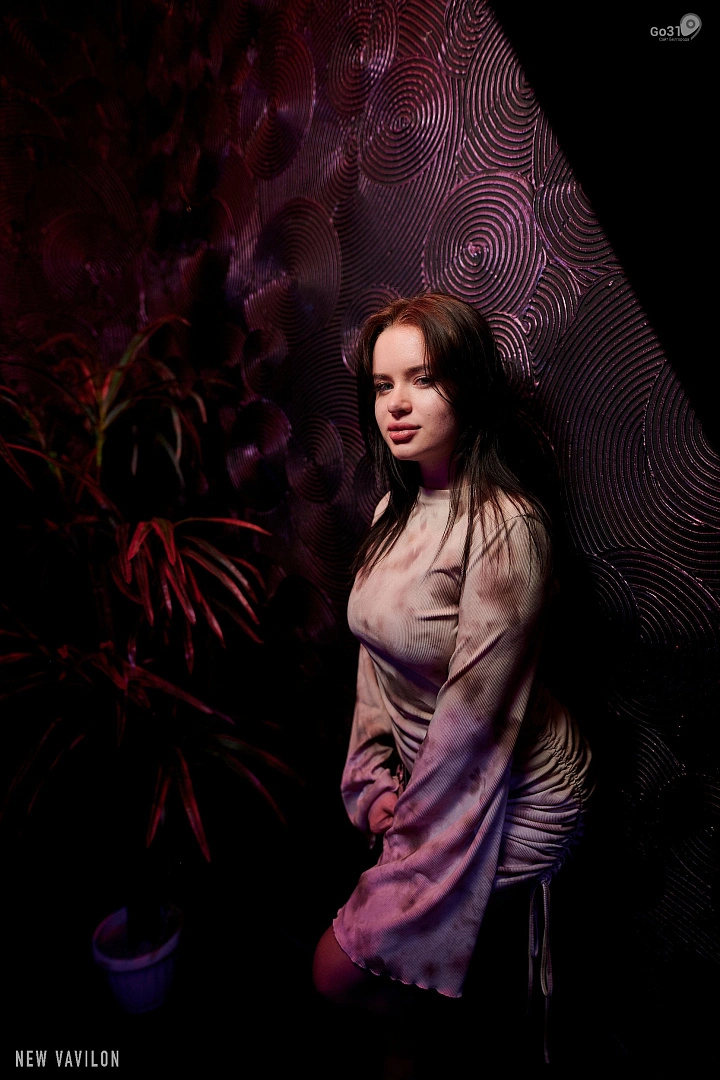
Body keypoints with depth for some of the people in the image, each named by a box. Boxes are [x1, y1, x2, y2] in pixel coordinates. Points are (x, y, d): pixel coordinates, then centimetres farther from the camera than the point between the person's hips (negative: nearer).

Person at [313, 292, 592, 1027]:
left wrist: (412, 833, -12)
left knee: (341, 966, -2)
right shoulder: (397, 507, -1)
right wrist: (373, 778, 0)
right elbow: (376, 651, 4)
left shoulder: (504, 526, -27)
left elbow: (472, 714, -23)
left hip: (506, 797, -7)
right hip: (428, 772, 7)